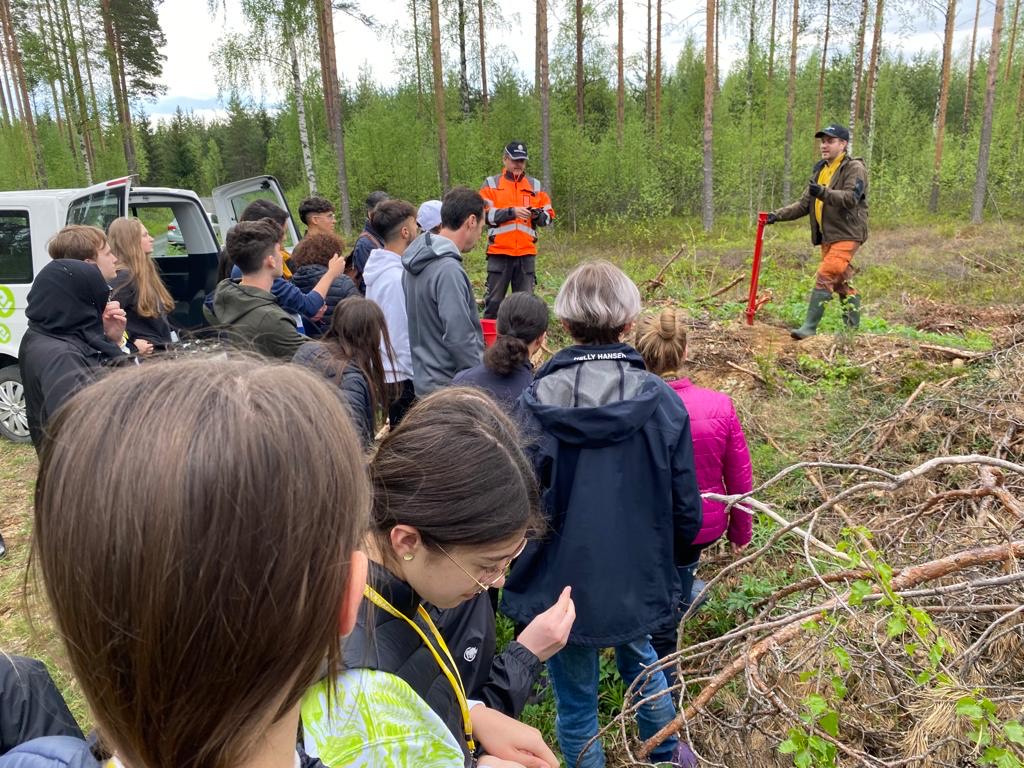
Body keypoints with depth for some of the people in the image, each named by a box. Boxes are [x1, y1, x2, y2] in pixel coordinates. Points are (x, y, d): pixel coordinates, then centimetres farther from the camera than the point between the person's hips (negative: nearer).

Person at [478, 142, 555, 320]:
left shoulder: (535, 185, 15)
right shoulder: (491, 183, 6)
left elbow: (549, 216, 11)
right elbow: (485, 213, -7)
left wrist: (539, 215, -11)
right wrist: (512, 212, -17)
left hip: (527, 253, 3)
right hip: (499, 252, -2)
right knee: (494, 300, 1)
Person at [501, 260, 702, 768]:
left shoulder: (535, 403, -19)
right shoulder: (661, 401, -15)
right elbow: (685, 507, -8)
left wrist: (516, 569, 8)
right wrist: (667, 552, 13)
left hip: (562, 583, -2)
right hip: (638, 578, 3)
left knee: (576, 702, 19)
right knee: (640, 659, 33)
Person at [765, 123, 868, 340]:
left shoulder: (855, 168, -6)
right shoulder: (820, 170, 17)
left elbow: (850, 198, -22)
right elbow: (804, 204, 14)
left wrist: (824, 193, -38)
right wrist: (778, 215, 1)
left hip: (846, 234, -8)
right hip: (827, 236, 8)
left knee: (824, 277, -17)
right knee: (842, 282, 14)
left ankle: (810, 327, -16)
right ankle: (852, 327, 24)